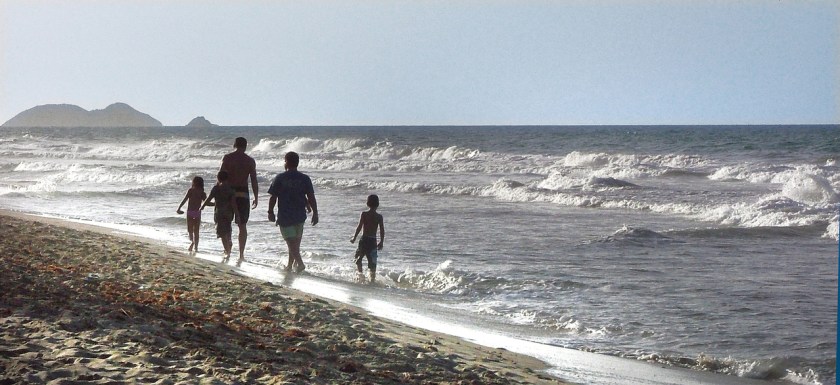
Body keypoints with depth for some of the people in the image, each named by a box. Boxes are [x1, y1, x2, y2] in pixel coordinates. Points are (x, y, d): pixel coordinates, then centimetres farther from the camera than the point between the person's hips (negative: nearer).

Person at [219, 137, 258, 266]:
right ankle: (241, 254, 5)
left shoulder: (227, 158, -1)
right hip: (243, 195, 1)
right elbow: (254, 181, 0)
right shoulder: (250, 161, 1)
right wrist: (256, 197, 7)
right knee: (242, 225, 7)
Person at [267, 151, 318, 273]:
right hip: (300, 215, 3)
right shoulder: (305, 178, -2)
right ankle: (290, 265, 26)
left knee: (291, 242, -2)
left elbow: (273, 197, -6)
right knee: (295, 241, 17)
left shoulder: (280, 178, -8)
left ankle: (299, 263, -17)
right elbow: (311, 198, -4)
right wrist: (315, 213, 3)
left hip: (285, 216, -3)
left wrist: (271, 212, 5)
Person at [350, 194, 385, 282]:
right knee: (372, 262, 8)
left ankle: (360, 273, -3)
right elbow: (382, 230, -1)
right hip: (373, 241, 1)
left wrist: (354, 238, 0)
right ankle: (372, 279, 6)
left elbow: (359, 227, -10)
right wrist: (381, 242, 10)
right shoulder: (379, 216, 0)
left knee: (358, 258, 16)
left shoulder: (364, 214, -5)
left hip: (364, 239, -1)